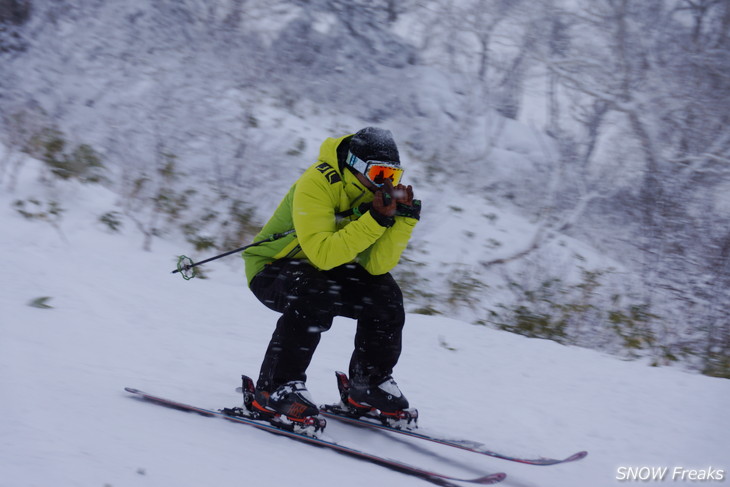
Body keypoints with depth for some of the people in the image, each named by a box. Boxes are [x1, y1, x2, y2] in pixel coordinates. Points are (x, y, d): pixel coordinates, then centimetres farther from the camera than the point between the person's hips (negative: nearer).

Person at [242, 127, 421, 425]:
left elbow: (377, 266, -15)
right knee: (314, 297, -36)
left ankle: (371, 383, 5)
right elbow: (322, 255, -38)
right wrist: (374, 220, -40)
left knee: (385, 294, -14)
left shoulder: (374, 193, -7)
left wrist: (404, 218, -25)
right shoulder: (316, 184, -28)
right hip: (271, 270, -6)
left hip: (326, 270, 7)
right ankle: (275, 388, -25)